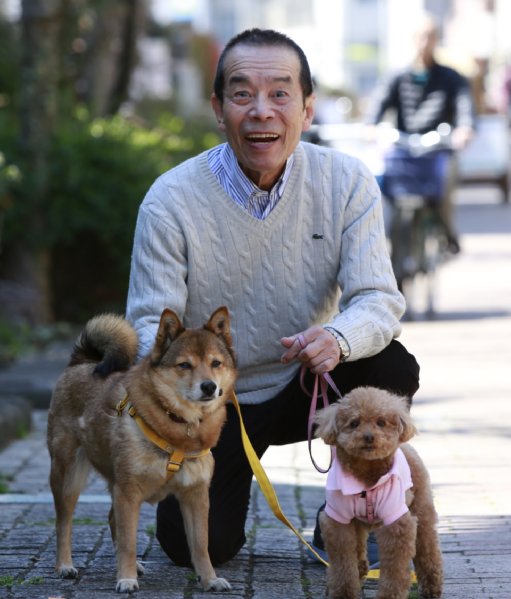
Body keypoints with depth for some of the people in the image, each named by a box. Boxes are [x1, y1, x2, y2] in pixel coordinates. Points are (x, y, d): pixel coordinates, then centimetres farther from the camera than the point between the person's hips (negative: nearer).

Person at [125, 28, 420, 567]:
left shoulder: (347, 183, -11)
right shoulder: (171, 200, -16)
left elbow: (378, 300, -17)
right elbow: (150, 323, -15)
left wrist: (338, 337, -41)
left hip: (308, 386, 2)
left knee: (391, 368, -28)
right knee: (197, 546, -18)